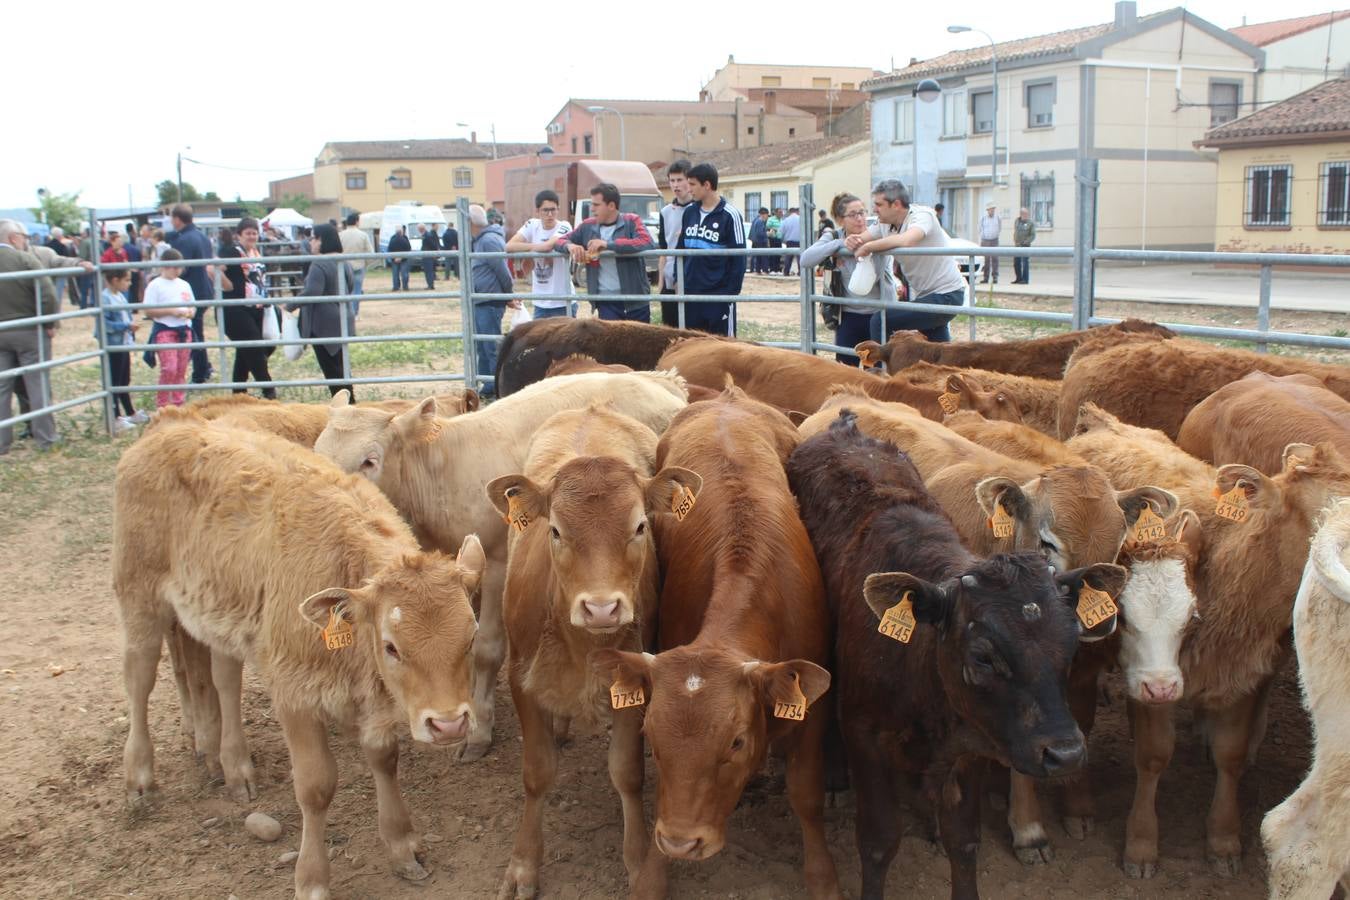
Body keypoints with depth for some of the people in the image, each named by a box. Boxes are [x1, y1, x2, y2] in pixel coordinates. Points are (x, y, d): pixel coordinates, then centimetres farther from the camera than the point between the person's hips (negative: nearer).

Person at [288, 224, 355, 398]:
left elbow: (311, 292, -28)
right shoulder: (343, 262, 9)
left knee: (331, 369, 0)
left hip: (324, 325, -9)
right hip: (343, 322, 9)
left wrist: (290, 306, -17)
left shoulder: (319, 264, -19)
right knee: (340, 366, 17)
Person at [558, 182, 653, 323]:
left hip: (636, 299, -2)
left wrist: (608, 244, -27)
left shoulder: (631, 222, -5)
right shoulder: (588, 227, 6)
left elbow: (647, 243, -23)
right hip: (606, 301, 2)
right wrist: (570, 246, -13)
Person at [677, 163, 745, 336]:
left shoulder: (729, 215, -9)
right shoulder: (689, 211, 8)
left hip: (719, 294, -5)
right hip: (690, 292, 6)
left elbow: (738, 258, -8)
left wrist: (732, 292, -11)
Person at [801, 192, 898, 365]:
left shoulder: (878, 236, -3)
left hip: (878, 315, -1)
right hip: (848, 317, 1)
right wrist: (840, 243, -19)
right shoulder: (833, 238, -1)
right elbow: (806, 260, -15)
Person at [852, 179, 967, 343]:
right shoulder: (888, 225, 6)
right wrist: (852, 241, -15)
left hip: (945, 295, -9)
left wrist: (867, 247, -28)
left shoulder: (922, 215, -18)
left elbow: (906, 240, -39)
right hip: (925, 295, 9)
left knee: (882, 321, -16)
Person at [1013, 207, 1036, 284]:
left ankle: (1025, 280, -1)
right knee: (1016, 263, 8)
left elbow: (1033, 236, -6)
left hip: (1025, 246, -5)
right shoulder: (1017, 221, 10)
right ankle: (1018, 279, 18)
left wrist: (1025, 242, -16)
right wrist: (1015, 241, 6)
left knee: (1025, 263, -5)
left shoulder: (1031, 223, -4)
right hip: (1017, 246, 5)